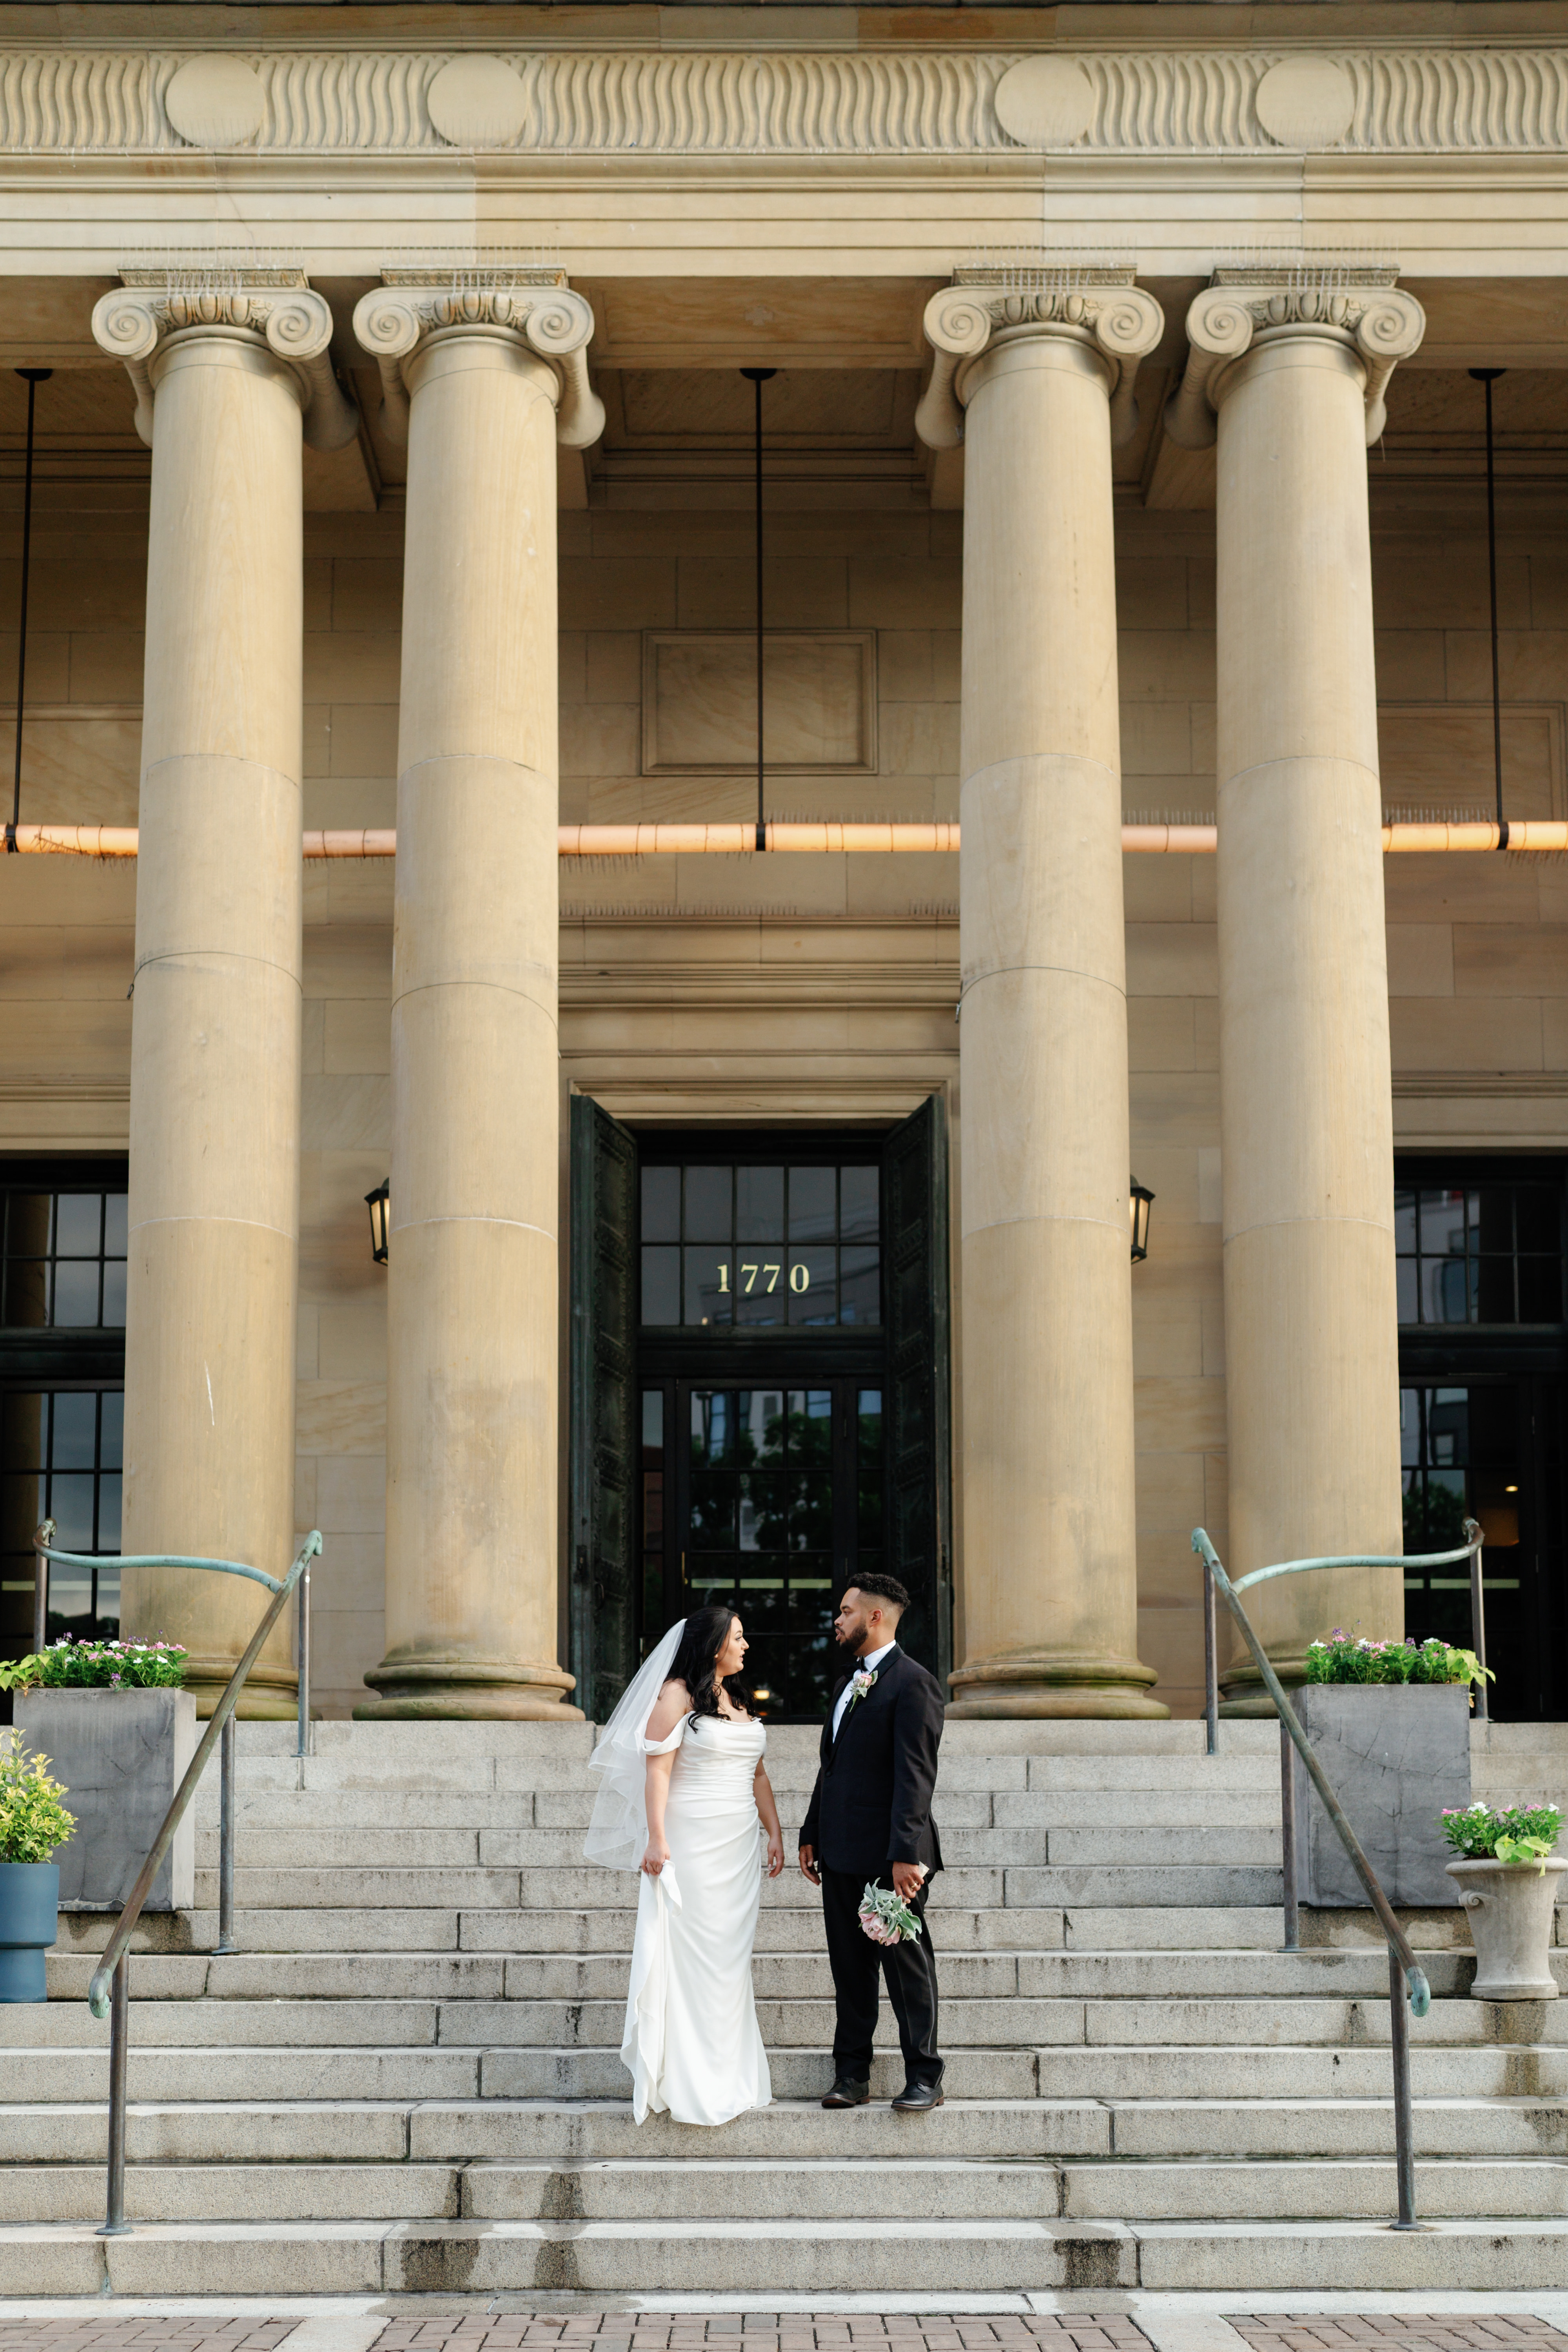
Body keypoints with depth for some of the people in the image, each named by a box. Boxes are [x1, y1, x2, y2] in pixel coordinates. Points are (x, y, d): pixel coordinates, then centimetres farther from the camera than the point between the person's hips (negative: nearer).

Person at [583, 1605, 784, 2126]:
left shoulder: (740, 1700, 16)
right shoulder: (677, 1695, -5)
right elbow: (657, 1770, -11)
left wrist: (775, 1834, 13)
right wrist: (656, 1841, -19)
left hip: (739, 1847, 7)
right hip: (691, 1844, -7)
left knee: (732, 1959, 8)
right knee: (692, 1958, -6)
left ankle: (731, 2076, 13)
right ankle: (690, 2082, -2)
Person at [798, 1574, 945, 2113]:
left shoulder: (912, 1684, -11)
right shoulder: (850, 1682, 17)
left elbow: (916, 1775, -18)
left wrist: (905, 1854, -23)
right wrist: (811, 1835, 18)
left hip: (890, 1855, -8)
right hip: (843, 1854, 8)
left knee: (906, 1963, 0)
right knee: (850, 1967, 10)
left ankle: (924, 2077, 8)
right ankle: (852, 2074, 16)